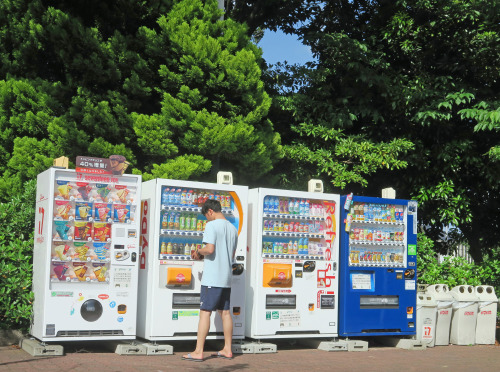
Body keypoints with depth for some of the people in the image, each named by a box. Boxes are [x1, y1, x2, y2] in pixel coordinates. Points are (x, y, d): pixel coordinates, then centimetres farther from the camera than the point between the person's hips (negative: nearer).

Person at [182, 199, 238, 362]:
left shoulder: (212, 225, -10)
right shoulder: (232, 228, 14)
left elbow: (209, 249, -22)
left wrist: (198, 252, -1)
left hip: (212, 278, -8)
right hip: (226, 278, 8)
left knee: (205, 312, -5)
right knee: (225, 312, 13)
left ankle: (198, 352, -4)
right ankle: (227, 350, 17)